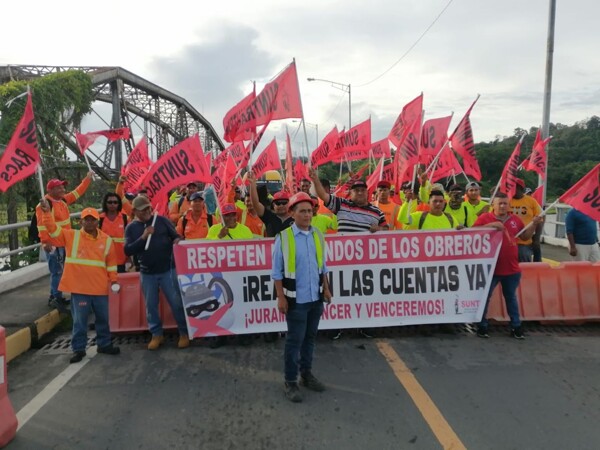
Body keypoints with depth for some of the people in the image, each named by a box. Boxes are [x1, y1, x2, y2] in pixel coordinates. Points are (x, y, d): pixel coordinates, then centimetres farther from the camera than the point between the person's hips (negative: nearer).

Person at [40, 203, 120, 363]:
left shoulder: (107, 240, 4)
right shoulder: (71, 236, 0)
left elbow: (111, 262, 7)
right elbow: (53, 229, -8)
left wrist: (113, 279, 2)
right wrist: (47, 213, -21)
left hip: (100, 288, 2)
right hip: (79, 288, -2)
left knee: (103, 318, 13)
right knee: (79, 320, 6)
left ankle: (104, 344, 30)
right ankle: (78, 349, 19)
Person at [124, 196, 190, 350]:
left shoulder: (162, 220, 0)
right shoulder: (131, 228, 3)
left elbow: (176, 236, 3)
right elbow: (127, 250, -6)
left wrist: (177, 241, -21)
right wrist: (143, 237, -18)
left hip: (168, 269, -2)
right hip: (147, 273, 2)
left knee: (176, 302, 1)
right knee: (151, 305, 11)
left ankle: (184, 333, 15)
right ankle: (156, 334, 26)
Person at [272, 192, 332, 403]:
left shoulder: (318, 236, 4)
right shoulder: (283, 238, -11)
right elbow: (277, 271, -9)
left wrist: (326, 289, 11)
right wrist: (281, 298, -11)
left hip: (316, 298, 5)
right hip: (296, 299, -5)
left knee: (310, 337, 17)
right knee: (294, 340, 4)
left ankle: (306, 374, 32)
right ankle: (290, 382, 18)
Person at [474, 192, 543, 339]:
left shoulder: (515, 219, 7)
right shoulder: (485, 217, -7)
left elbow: (526, 236, 16)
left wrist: (534, 224, 1)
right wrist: (490, 225, -25)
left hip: (512, 268, 4)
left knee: (511, 298, 17)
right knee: (485, 297, 5)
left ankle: (516, 326, 27)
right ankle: (482, 326, 18)